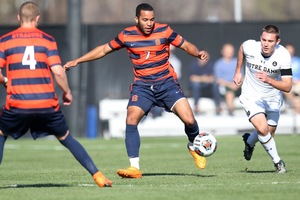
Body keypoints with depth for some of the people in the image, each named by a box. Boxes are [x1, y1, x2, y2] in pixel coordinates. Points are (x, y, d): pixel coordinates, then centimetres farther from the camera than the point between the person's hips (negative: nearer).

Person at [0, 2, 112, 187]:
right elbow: (58, 71, -5)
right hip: (47, 104, 1)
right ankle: (98, 176, 11)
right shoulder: (47, 39, 4)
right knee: (66, 138, 16)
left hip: (17, 104, -1)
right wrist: (67, 92, 11)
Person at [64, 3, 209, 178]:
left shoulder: (164, 31, -5)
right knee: (131, 119, -19)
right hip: (142, 86, 1)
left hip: (167, 83, -1)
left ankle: (194, 147, 19)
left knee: (189, 119, -15)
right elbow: (104, 49, 11)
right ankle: (134, 168, -13)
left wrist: (198, 53, -18)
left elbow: (186, 45, 4)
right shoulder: (127, 35, -1)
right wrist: (78, 61, 10)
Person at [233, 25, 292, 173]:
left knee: (269, 132, 16)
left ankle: (249, 142, 49)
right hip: (251, 96, -2)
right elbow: (241, 49, 5)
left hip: (272, 98, 2)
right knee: (263, 129, -22)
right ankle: (277, 162, -2)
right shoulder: (249, 47, -24)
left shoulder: (283, 56, -27)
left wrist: (269, 80, -45)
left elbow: (287, 87, -29)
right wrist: (238, 72, 9)